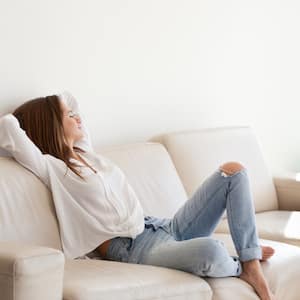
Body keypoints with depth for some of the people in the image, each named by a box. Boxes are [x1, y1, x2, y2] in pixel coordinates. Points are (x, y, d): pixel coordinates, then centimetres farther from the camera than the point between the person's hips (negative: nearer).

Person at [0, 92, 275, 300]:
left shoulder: (85, 153, 20)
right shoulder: (51, 168, -4)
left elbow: (67, 101, 38)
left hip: (165, 228, 9)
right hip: (133, 248, -9)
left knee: (233, 171, 0)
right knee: (211, 251, -38)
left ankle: (253, 268, -6)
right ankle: (239, 267, 1)